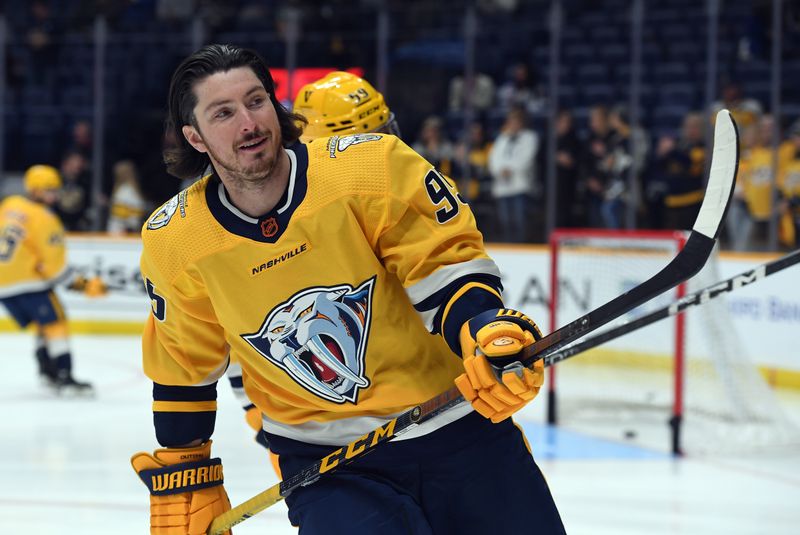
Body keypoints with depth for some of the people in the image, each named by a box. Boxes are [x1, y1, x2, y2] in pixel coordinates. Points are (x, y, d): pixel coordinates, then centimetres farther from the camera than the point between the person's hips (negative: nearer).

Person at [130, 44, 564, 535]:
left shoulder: (372, 167, -15)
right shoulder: (173, 242, -6)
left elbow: (447, 260, -9)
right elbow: (185, 366, 8)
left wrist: (487, 330, -28)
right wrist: (179, 479, 13)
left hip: (457, 426, 0)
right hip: (323, 456, 0)